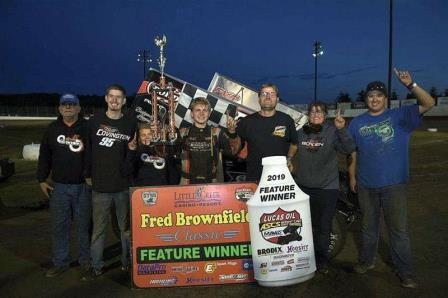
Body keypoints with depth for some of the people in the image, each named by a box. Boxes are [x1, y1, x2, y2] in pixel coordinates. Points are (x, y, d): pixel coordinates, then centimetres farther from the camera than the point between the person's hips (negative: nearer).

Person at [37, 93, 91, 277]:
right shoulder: (52, 129, 8)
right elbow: (44, 156, 12)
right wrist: (42, 180, 8)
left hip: (83, 186, -2)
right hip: (59, 186, 3)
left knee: (85, 224, 7)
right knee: (60, 226, 8)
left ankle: (85, 259, 22)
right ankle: (60, 263, 21)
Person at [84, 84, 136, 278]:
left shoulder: (130, 124, 4)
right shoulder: (94, 122, 3)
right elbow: (87, 150, 6)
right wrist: (88, 175, 3)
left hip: (124, 186, 1)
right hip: (100, 186, 0)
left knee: (126, 227, 11)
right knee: (99, 228, 8)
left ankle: (127, 261, 25)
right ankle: (96, 264, 22)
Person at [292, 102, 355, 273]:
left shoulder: (332, 132, -6)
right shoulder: (300, 132, 4)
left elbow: (349, 149, -18)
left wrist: (341, 129, -30)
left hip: (327, 188, -3)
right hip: (302, 187, 3)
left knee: (323, 227, 8)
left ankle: (321, 261, 26)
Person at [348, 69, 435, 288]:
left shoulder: (400, 116, -1)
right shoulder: (357, 123, 6)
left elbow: (428, 104, -13)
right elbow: (353, 153, 10)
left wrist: (410, 85, -27)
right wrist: (352, 176, 7)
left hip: (394, 185, -2)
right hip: (366, 185, 2)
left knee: (398, 230, 3)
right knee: (369, 227, 17)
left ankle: (405, 271, 16)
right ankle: (367, 260, 34)